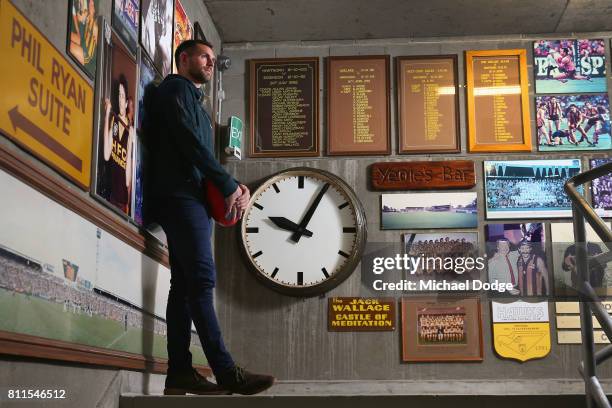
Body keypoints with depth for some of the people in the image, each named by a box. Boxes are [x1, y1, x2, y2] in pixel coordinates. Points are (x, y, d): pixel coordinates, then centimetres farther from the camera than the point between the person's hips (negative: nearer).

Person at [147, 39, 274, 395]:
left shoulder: (192, 97, 29)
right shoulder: (177, 88, 1)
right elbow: (190, 143, -13)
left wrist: (233, 185, 7)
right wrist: (229, 185, -11)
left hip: (192, 198, 10)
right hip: (180, 195, -10)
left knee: (186, 284, 3)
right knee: (202, 280, -15)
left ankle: (180, 372, 2)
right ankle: (226, 373, -20)